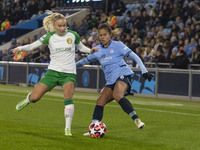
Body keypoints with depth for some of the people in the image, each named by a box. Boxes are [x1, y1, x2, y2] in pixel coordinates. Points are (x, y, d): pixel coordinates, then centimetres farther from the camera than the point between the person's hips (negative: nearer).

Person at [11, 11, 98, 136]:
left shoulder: (73, 35, 1)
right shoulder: (50, 37, 0)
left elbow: (80, 46, 18)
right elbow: (33, 45, 0)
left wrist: (90, 50, 0)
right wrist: (20, 48, -16)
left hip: (69, 73, -1)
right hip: (53, 71, 1)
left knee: (68, 98, -26)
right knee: (34, 98, -2)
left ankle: (68, 128, -20)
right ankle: (27, 100, 37)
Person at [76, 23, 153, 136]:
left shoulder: (118, 45, 2)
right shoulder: (98, 50, 18)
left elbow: (134, 56, -1)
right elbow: (87, 60, 33)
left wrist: (144, 71, -9)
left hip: (123, 74, -7)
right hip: (111, 80, 7)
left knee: (117, 95, -34)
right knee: (100, 101, -7)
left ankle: (137, 120, -43)